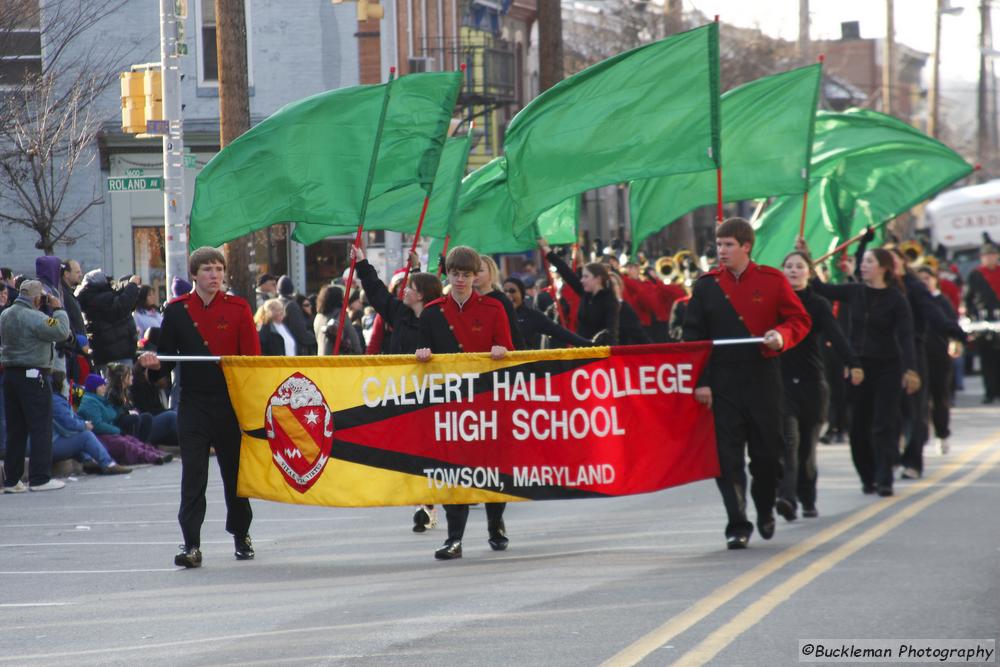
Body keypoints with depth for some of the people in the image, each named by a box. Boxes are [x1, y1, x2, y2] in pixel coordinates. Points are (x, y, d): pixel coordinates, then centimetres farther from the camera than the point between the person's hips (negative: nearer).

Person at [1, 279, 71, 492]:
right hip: (34, 376, -8)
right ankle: (40, 478, -3)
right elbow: (61, 331, -20)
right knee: (41, 428, -2)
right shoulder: (34, 317, -16)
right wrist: (58, 309, -4)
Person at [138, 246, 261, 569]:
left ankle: (241, 535, 26)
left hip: (232, 403, 0)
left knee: (234, 470, 10)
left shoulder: (238, 308, 2)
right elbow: (168, 357, 10)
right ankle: (191, 543, -7)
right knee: (192, 475, -6)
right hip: (193, 404, 0)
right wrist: (154, 363, -13)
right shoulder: (177, 310, 5)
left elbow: (253, 358, -1)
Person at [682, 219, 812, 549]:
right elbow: (693, 336, 4)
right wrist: (700, 381, -4)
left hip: (763, 380, 0)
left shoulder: (772, 281, 2)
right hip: (722, 383, 0)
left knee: (767, 452, 6)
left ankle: (765, 511, 31)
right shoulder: (707, 286, 4)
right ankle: (738, 525, -2)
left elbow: (800, 320, 5)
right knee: (727, 455, -6)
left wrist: (782, 335, -17)